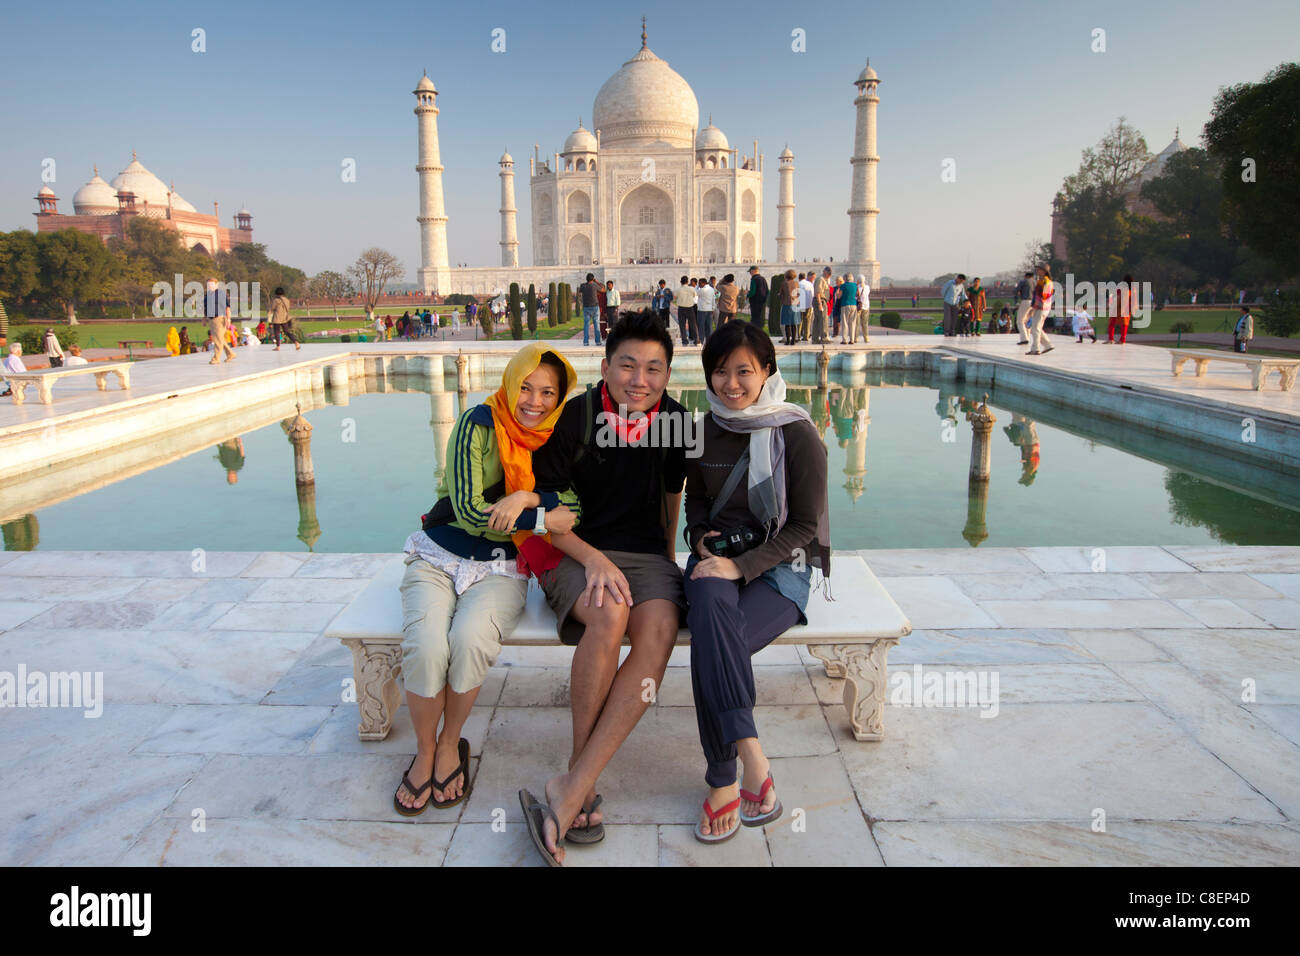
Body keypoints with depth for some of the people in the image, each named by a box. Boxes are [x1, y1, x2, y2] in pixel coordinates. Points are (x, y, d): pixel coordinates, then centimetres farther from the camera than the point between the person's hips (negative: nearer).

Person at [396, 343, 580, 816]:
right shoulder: (479, 424, -9)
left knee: (470, 639, -29)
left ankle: (451, 745, -1)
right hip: (438, 559, -1)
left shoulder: (556, 438, 2)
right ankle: (424, 752, 1)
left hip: (501, 569, 1)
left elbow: (574, 507, -5)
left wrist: (527, 498, -22)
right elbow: (469, 511, -15)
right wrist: (544, 520, -15)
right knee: (425, 646, -27)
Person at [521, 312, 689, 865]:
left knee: (659, 631, -31)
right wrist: (594, 559, -18)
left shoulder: (673, 420, 4)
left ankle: (570, 791, -29)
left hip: (646, 553, 3)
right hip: (574, 552, -3)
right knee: (609, 617, -37)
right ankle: (583, 783, -18)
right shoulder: (572, 420, -7)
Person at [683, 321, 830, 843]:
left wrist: (742, 565, -17)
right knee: (710, 602, -35)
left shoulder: (797, 434, -6)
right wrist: (701, 536, -1)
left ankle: (723, 781, -20)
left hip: (778, 566, -3)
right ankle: (752, 760, -34)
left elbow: (804, 525, -6)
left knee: (710, 646, -32)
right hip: (717, 557, 3)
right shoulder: (704, 429, 8)